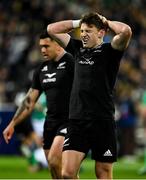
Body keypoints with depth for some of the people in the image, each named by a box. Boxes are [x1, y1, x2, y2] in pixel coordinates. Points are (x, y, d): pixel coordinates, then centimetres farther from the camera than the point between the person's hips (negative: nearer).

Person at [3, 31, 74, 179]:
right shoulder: (42, 69, 14)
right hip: (50, 122, 7)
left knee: (54, 160, -23)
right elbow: (30, 100, 18)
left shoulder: (71, 63, -9)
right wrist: (12, 124, 14)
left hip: (69, 121, -7)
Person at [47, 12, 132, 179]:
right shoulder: (78, 48, 14)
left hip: (103, 122, -4)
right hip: (77, 121, 4)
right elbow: (52, 29, 22)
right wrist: (78, 22, 15)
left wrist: (106, 22, -3)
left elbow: (126, 31, -21)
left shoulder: (109, 51, -1)